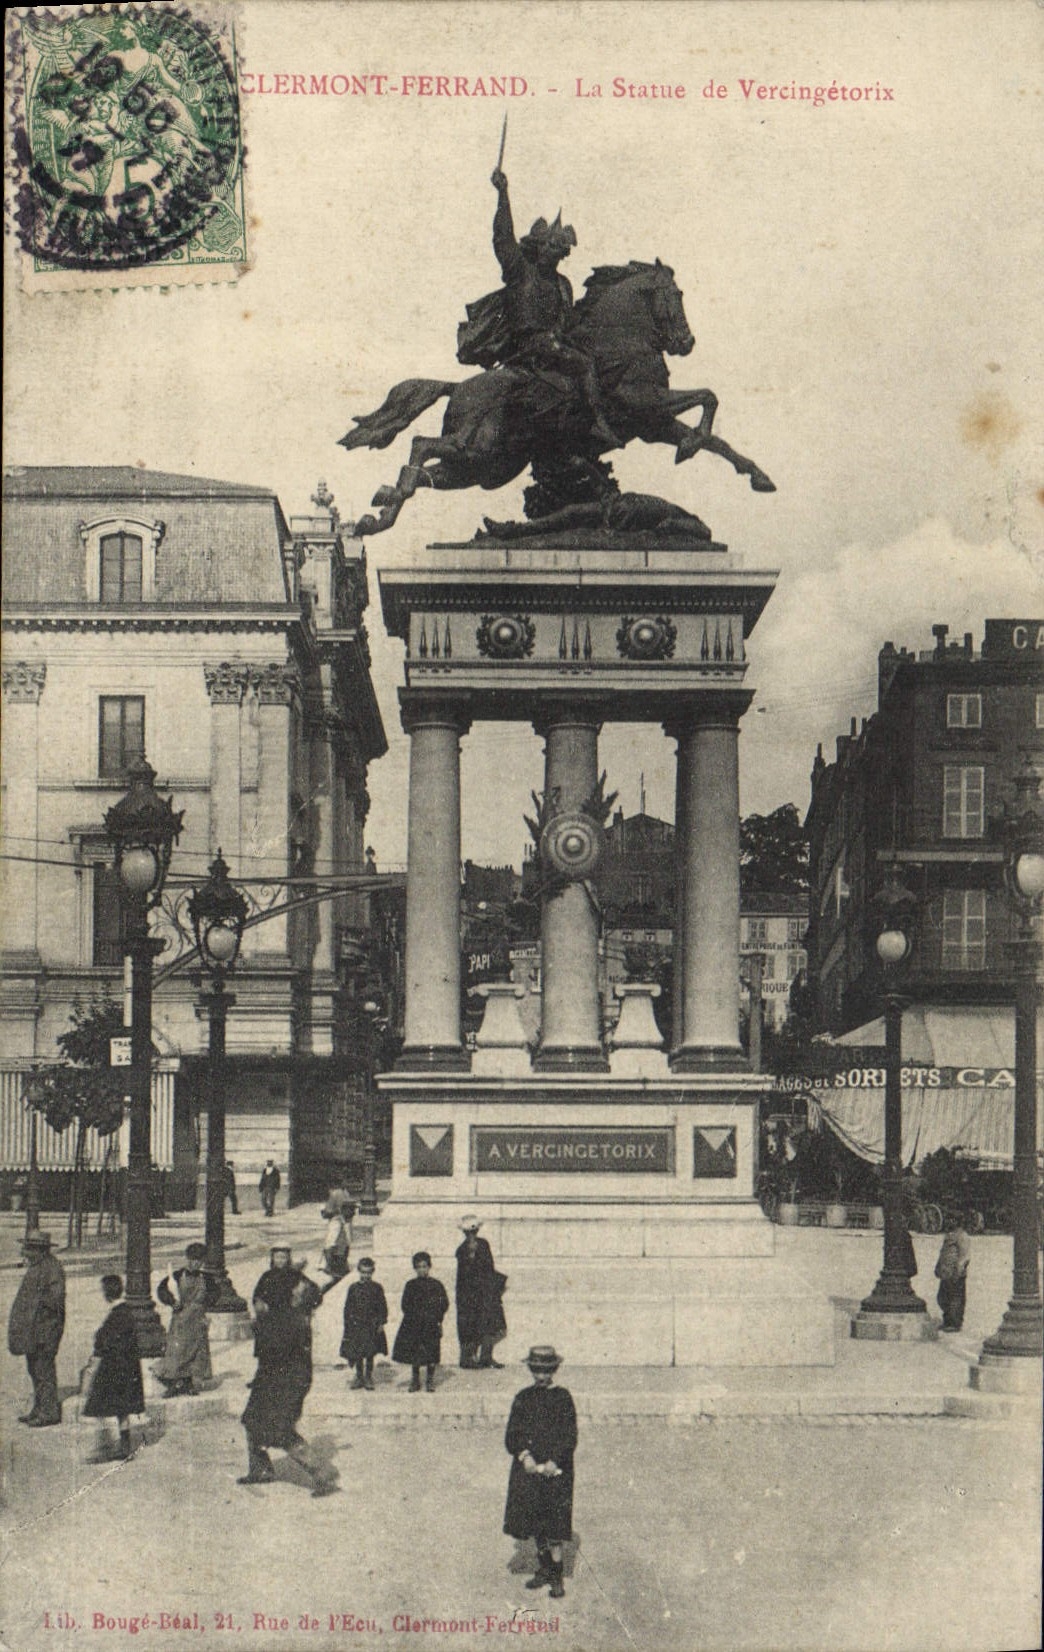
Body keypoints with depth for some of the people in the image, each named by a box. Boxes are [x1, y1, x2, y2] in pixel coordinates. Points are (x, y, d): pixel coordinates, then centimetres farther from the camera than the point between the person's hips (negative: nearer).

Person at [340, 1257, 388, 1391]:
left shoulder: (377, 1288, 3)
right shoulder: (353, 1288, 5)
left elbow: (383, 1306, 5)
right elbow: (348, 1308, 7)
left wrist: (381, 1322, -4)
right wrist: (347, 1325, 2)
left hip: (372, 1326, -1)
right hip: (356, 1325, 1)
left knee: (370, 1354, 1)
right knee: (357, 1354, 4)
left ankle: (368, 1377, 10)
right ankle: (359, 1377, 14)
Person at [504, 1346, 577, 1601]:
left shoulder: (563, 1398, -1)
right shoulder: (523, 1399, 7)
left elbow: (570, 1437, -5)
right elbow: (512, 1435, 2)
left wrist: (554, 1461, -18)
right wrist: (524, 1456, -15)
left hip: (556, 1470, -3)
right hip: (528, 1468, 3)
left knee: (554, 1523, -5)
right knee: (535, 1522, 9)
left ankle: (556, 1575, 2)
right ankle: (544, 1568, 23)